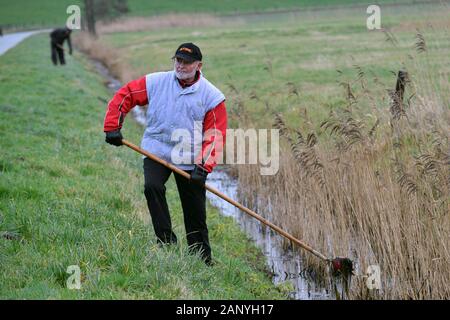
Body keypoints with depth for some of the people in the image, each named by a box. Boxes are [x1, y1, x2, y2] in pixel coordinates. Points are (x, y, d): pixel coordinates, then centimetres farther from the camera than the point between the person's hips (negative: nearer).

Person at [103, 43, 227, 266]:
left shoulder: (211, 96, -4)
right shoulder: (156, 82, -2)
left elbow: (215, 135, -5)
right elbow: (124, 96, 4)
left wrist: (203, 167, -15)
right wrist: (112, 127, -5)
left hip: (190, 160, 0)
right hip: (157, 152, 1)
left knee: (196, 214, 4)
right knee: (152, 187, -28)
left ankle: (203, 262, 20)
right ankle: (166, 241, -19)